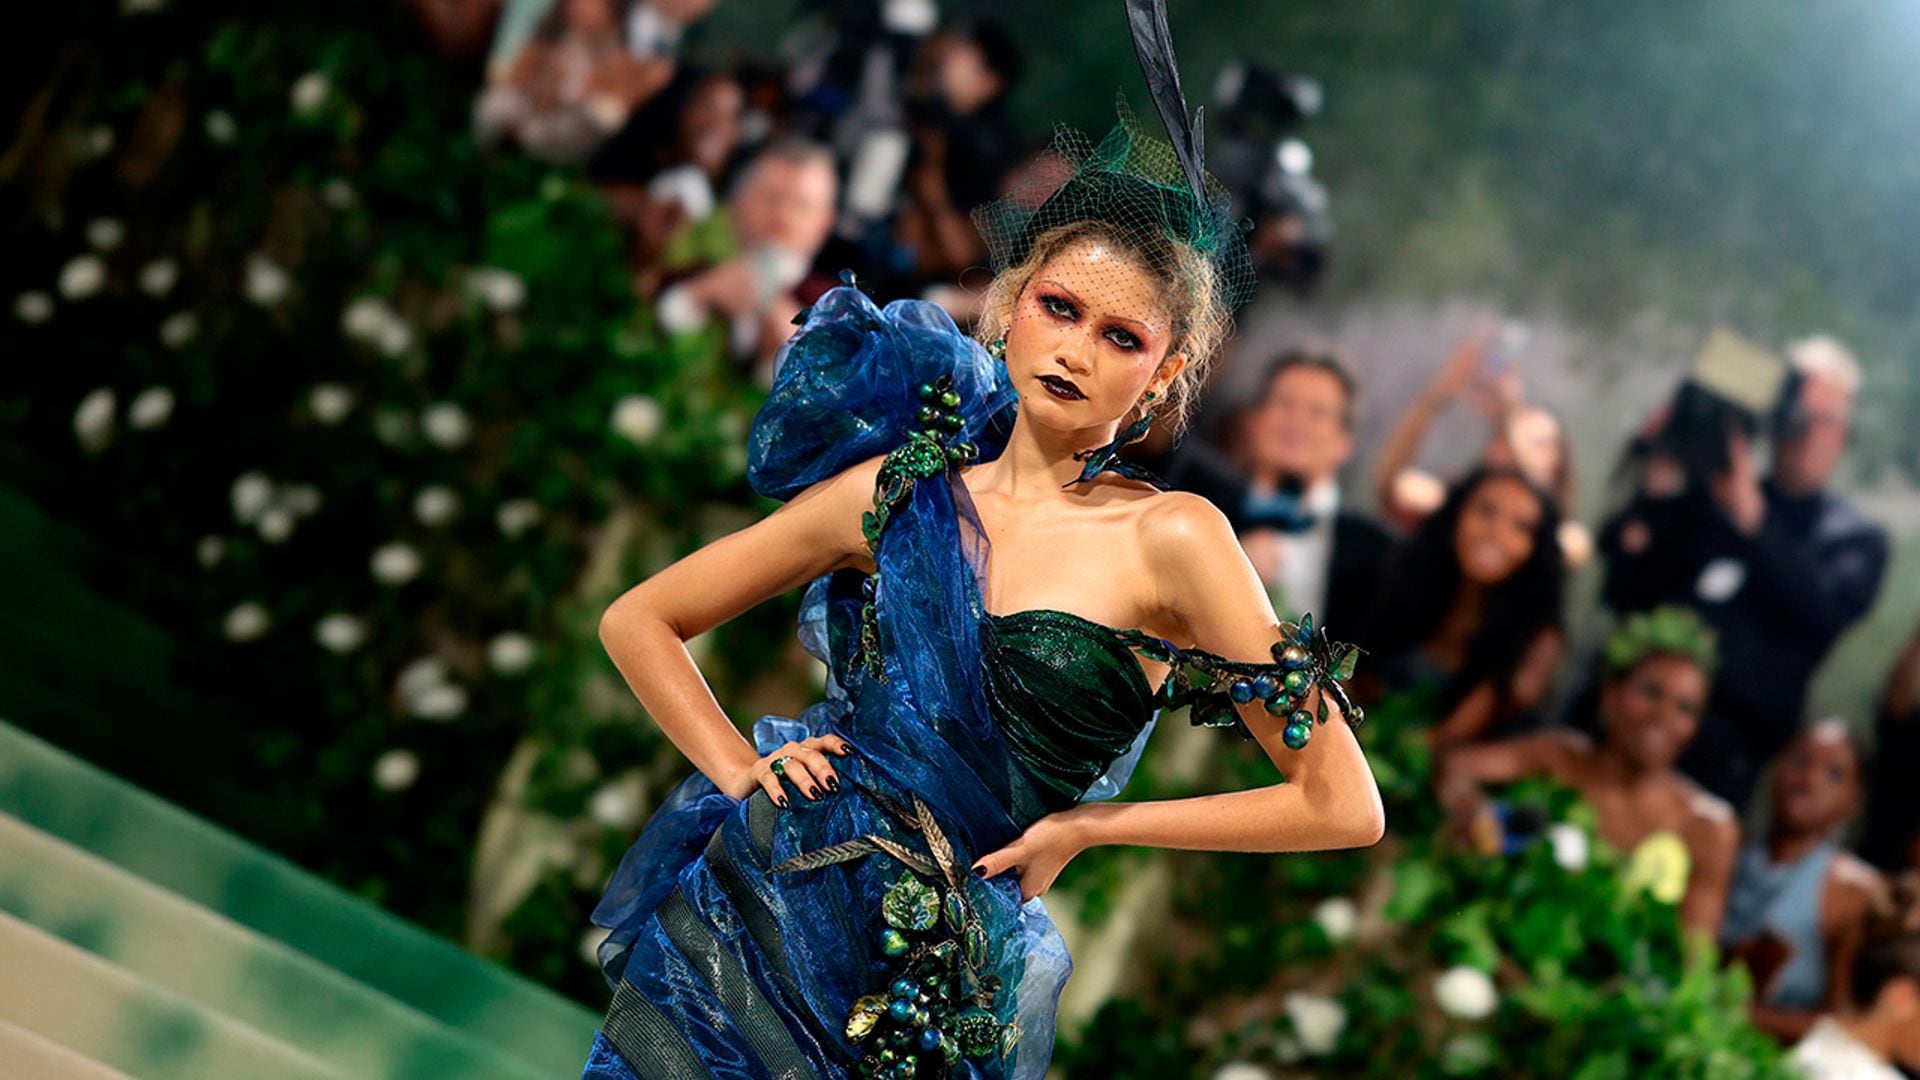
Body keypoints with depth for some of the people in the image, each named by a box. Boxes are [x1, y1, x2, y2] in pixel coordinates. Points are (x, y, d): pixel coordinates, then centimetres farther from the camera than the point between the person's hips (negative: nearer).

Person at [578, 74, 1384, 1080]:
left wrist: (1089, 824, -4)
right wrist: (737, 768, -1)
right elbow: (637, 620, 13)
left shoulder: (1169, 538, -8)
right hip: (750, 918, 2)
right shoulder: (897, 491, 3)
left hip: (938, 990, -2)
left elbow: (1342, 806, -9)